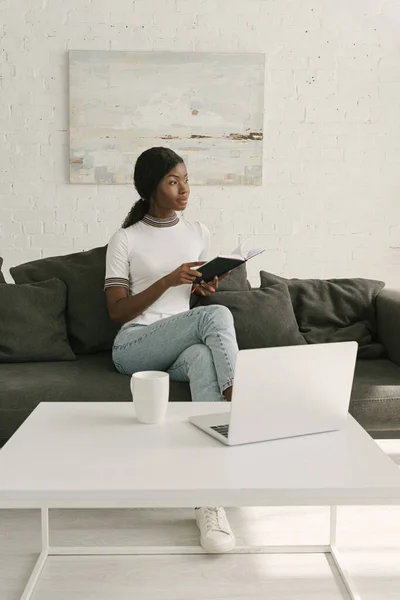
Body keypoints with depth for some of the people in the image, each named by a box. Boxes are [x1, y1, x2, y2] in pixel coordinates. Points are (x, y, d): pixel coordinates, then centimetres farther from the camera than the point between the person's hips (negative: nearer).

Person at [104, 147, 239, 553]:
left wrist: (207, 287, 0)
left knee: (203, 357, -38)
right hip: (135, 347, -3)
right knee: (217, 316, -32)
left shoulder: (199, 233, 17)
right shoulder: (125, 239, 3)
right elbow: (117, 312, -3)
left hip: (182, 348, 3)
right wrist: (169, 280, -14)